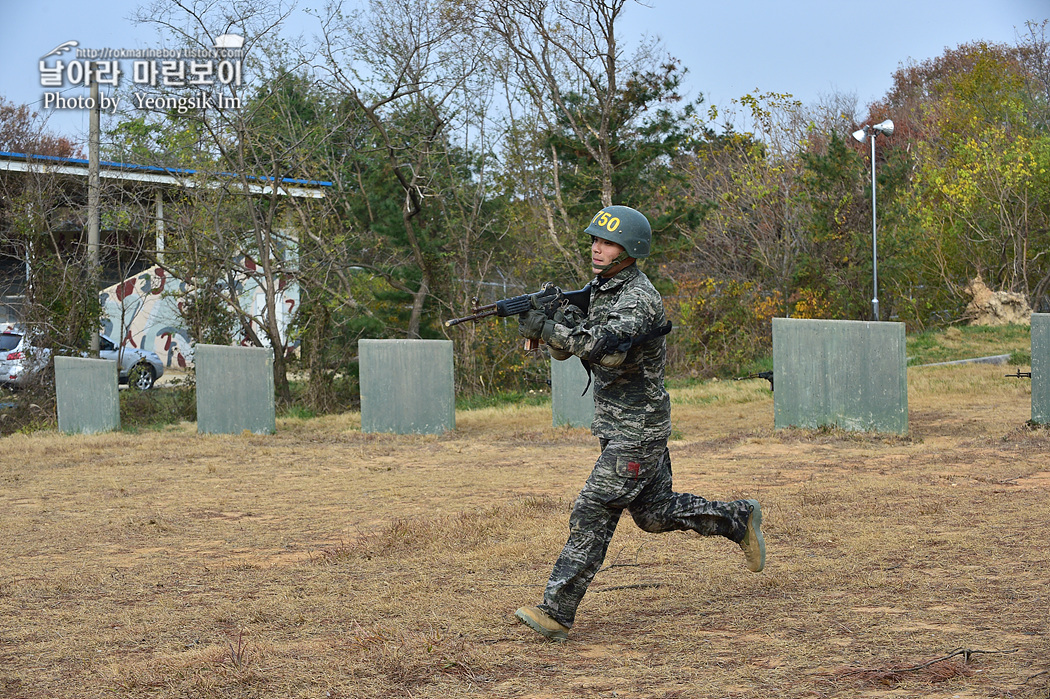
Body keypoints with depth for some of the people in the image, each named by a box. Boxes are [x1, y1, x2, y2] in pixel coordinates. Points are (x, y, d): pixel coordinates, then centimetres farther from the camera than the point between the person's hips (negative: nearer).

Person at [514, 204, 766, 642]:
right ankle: (739, 520, 36)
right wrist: (551, 318, -10)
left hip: (637, 431, -10)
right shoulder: (601, 291, 10)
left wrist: (548, 328, -31)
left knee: (592, 515, -12)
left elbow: (607, 348, -36)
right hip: (616, 426, 10)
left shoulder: (639, 298, -19)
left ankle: (556, 613, -11)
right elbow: (566, 349, 11)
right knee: (655, 513, 19)